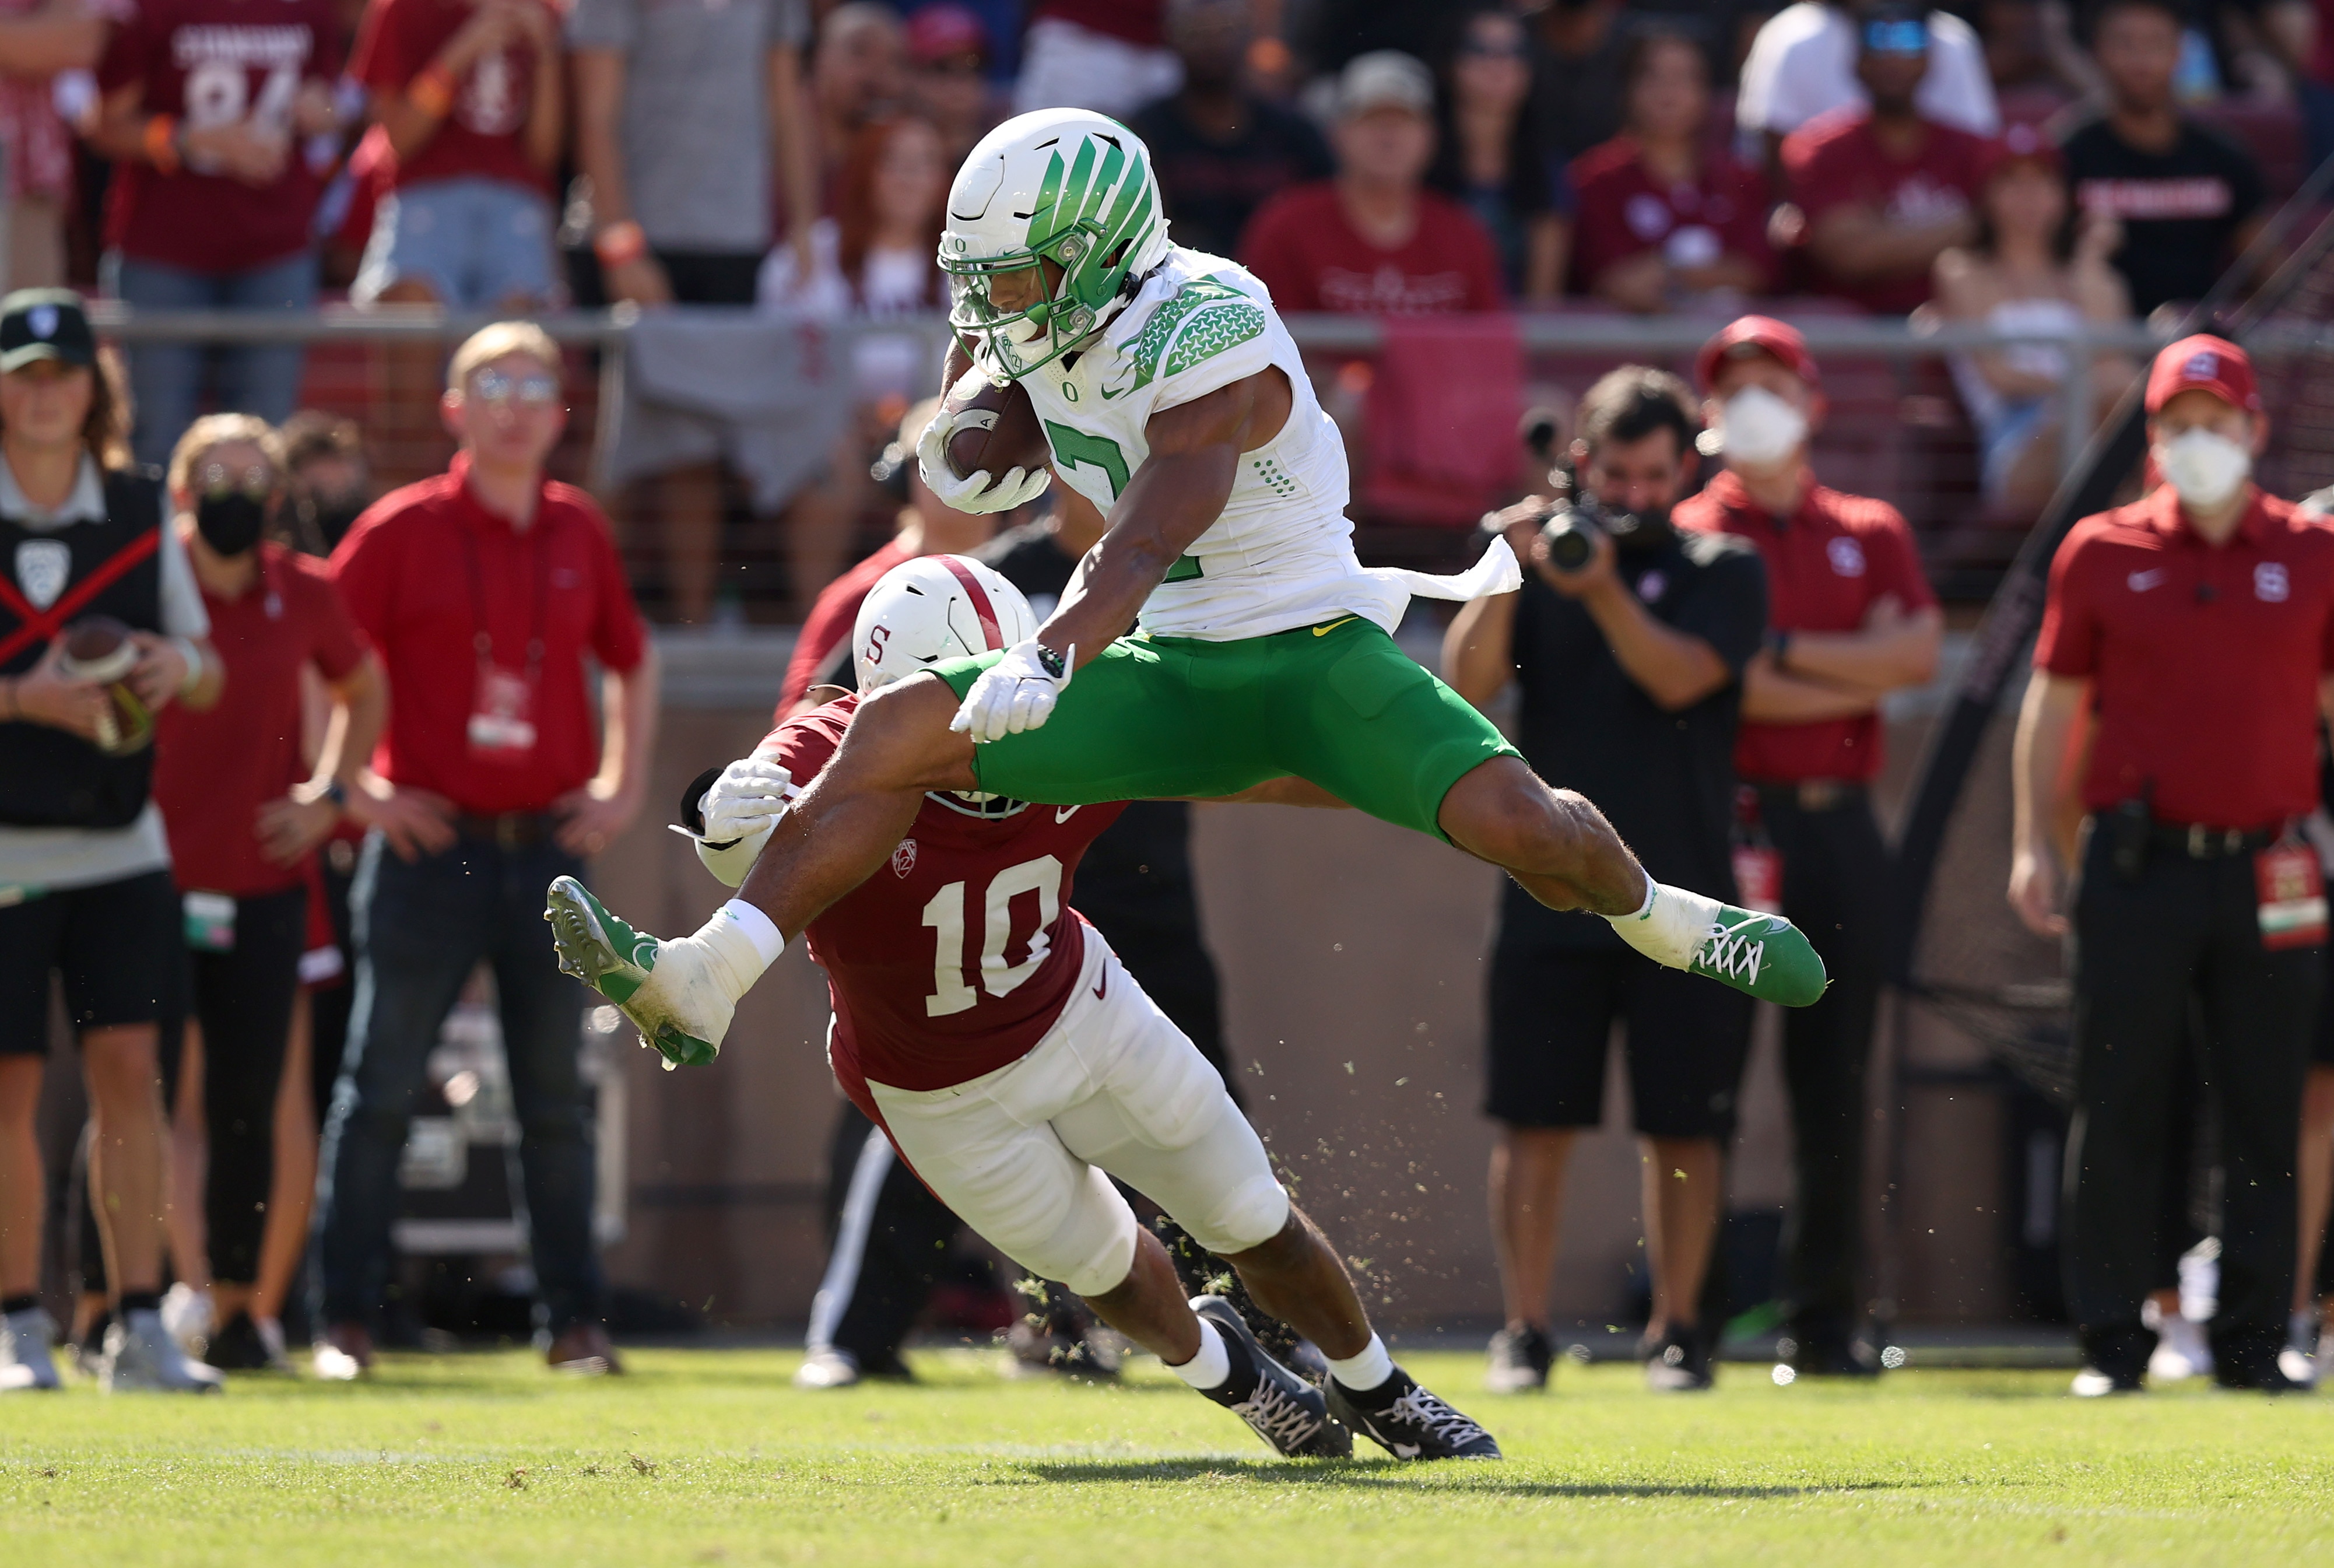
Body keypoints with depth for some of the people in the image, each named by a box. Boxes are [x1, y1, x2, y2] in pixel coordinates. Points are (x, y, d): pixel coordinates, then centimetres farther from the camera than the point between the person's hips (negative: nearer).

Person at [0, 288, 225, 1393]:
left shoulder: (139, 512, 7)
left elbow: (207, 673, 12)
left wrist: (182, 664, -10)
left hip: (120, 844, 3)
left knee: (129, 1072, -5)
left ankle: (139, 1325, -2)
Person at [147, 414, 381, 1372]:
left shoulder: (304, 597, 6)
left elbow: (364, 692, 25)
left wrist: (330, 793, 11)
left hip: (266, 894, 3)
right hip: (150, 888, -3)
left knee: (247, 1107, 5)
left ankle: (236, 1304, 16)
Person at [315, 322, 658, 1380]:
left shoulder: (578, 532, 9)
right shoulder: (404, 529, -2)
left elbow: (630, 661, 24)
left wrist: (623, 786, 14)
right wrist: (358, 788, -5)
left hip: (550, 845, 3)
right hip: (431, 846, -3)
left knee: (556, 1100, 6)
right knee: (380, 1093, -2)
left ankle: (576, 1320, 11)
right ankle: (344, 1319, 2)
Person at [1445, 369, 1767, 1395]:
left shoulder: (1722, 570, 6)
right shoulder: (1536, 555, 10)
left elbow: (1680, 676, -11)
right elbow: (1467, 684, -3)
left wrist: (1601, 589, -22)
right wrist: (1505, 575, -16)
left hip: (1681, 900, -1)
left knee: (1683, 1127, 2)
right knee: (1534, 1121, -2)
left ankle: (1678, 1329, 11)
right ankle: (1524, 1331, 3)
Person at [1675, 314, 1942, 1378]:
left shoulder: (1871, 533, 16)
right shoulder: (1691, 534, 3)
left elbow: (1921, 651, -1)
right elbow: (1714, 682, -11)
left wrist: (1783, 650, -7)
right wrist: (1855, 672, -5)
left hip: (1839, 823, 4)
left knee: (1834, 1080, 4)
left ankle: (1825, 1318, 8)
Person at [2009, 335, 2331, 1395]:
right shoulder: (2102, 552, 6)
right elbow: (2054, 699, 10)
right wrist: (2032, 843, 3)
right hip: (2136, 864, -1)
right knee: (2117, 1112, 0)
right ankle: (2111, 1338, 5)